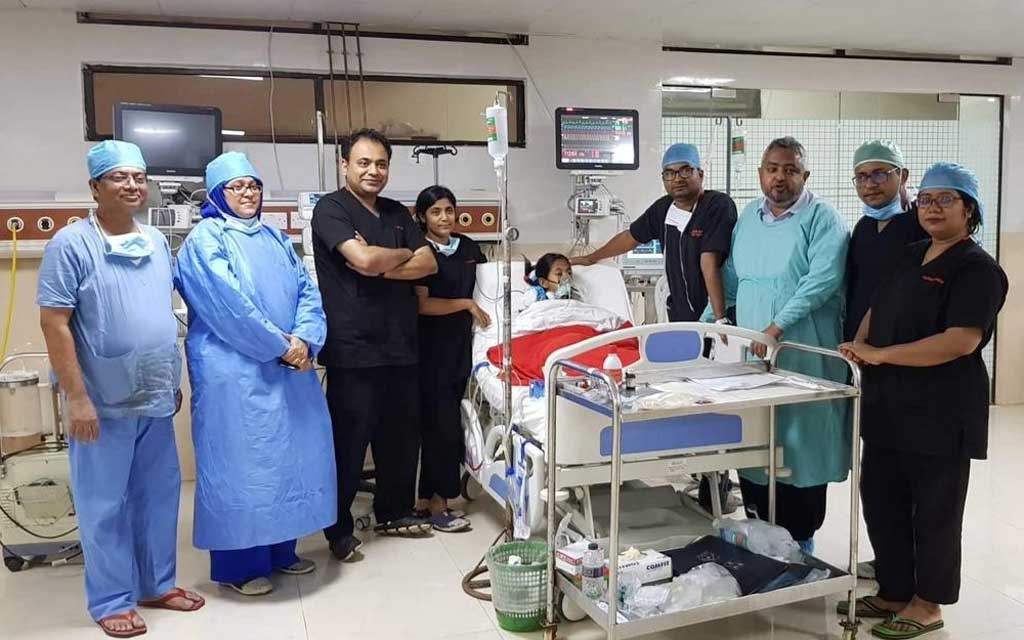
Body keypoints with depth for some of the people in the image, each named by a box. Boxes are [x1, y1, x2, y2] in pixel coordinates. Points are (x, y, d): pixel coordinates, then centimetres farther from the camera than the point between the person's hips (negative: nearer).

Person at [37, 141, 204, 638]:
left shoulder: (156, 242, 7)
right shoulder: (71, 244, -11)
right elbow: (53, 324, -13)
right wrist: (76, 398, -16)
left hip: (156, 399, 6)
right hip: (104, 403, -6)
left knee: (159, 496, 15)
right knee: (105, 505, 7)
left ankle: (157, 584, 32)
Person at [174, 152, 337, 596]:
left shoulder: (275, 238, 17)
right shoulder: (205, 240, -4)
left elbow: (307, 291, 7)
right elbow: (228, 304, -16)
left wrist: (304, 339, -11)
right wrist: (280, 345, -16)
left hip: (289, 367, 7)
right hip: (233, 371, -7)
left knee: (290, 454, 11)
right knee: (240, 461, -1)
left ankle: (281, 550, 25)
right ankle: (238, 564, 11)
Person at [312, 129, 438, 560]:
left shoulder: (397, 213, 16)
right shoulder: (331, 209, -4)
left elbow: (428, 264, 5)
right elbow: (364, 259, -20)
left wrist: (381, 267, -10)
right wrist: (404, 253, -2)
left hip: (401, 345, 7)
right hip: (353, 349, -6)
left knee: (402, 434, 14)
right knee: (349, 440, 1)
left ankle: (394, 512, 31)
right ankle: (339, 528, 15)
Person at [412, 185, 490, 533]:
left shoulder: (468, 246, 10)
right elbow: (422, 304, -16)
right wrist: (467, 304, -13)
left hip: (460, 345, 6)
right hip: (431, 348, -6)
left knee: (439, 425, 10)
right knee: (443, 426, -5)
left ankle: (426, 498, 18)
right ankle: (437, 504, 5)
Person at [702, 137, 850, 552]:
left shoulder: (822, 218, -4)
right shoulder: (749, 216, 15)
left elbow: (822, 279, -17)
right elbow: (731, 277, 21)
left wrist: (778, 326, -24)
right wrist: (707, 321, 14)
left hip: (803, 357, -5)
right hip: (751, 353, 6)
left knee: (801, 445, 0)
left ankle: (799, 542, 14)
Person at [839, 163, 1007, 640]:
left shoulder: (976, 268, -11)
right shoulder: (909, 257, 13)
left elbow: (962, 340, -22)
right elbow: (877, 310, 19)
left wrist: (880, 354, -20)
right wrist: (859, 344, -3)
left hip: (940, 414, -8)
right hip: (889, 407, 8)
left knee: (934, 511, 7)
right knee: (882, 502, 14)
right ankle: (894, 592, 30)